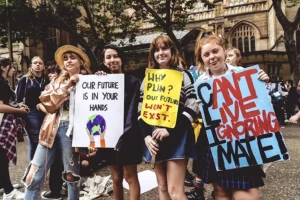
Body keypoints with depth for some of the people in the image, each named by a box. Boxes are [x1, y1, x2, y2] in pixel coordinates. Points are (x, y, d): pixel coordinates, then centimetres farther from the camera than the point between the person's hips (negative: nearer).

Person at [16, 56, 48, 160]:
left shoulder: (47, 81, 12)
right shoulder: (25, 79, 5)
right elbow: (19, 98, 1)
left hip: (45, 114, 3)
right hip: (31, 114, -3)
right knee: (34, 142, -3)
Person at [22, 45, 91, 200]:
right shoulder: (57, 81, 16)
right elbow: (48, 103, 1)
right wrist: (68, 85, -6)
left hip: (71, 130, -3)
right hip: (51, 129, 3)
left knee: (71, 176, 8)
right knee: (34, 176, -1)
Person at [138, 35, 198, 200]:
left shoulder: (183, 76, 2)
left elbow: (192, 109, -6)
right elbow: (140, 111, 9)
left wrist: (170, 130, -16)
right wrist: (146, 135, -5)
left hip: (177, 136, -4)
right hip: (154, 138, 4)